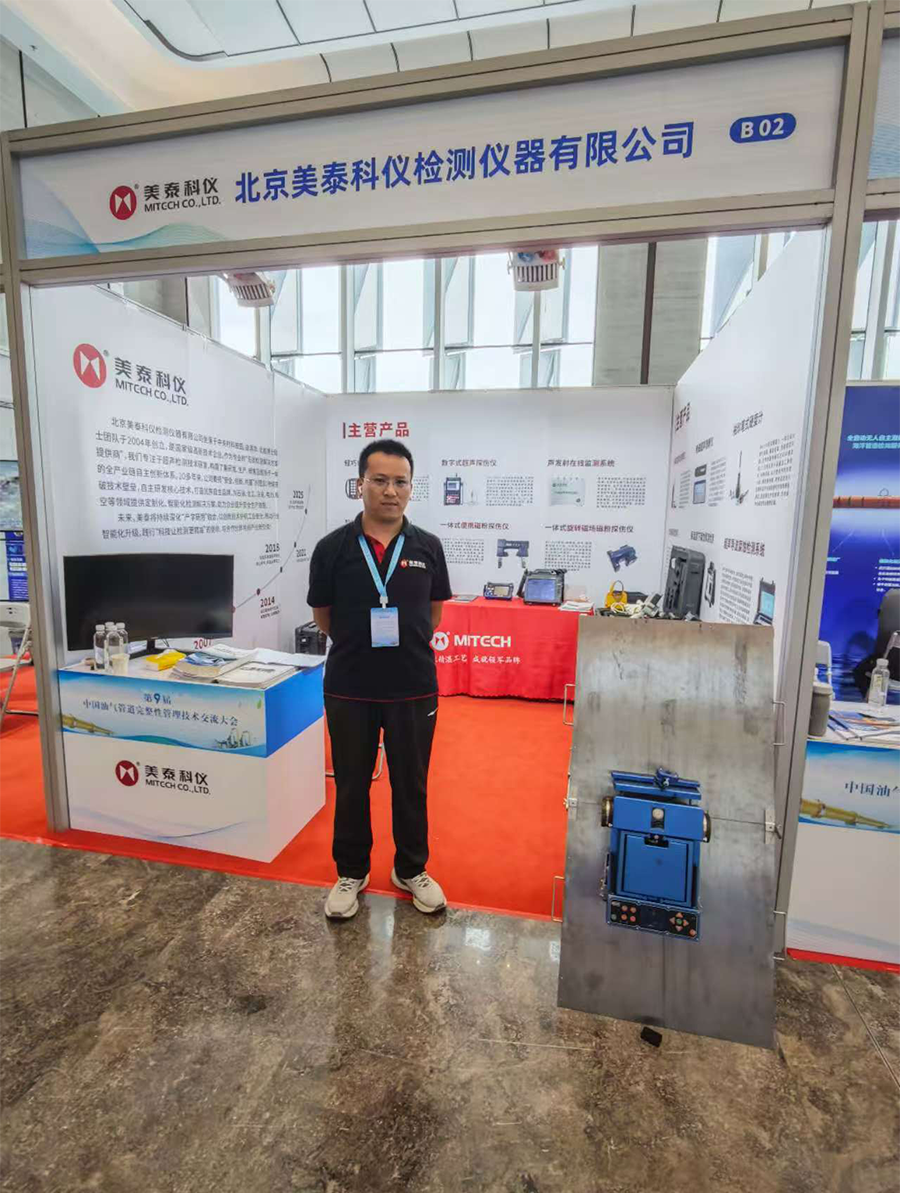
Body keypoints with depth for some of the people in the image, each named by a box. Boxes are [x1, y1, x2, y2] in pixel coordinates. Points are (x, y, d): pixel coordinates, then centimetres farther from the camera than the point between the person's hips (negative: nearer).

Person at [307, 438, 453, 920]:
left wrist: (403, 646, 9)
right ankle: (351, 872, 37)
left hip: (414, 688, 1)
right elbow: (323, 617, 5)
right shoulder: (332, 548, -7)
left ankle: (411, 869, 38)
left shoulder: (428, 547, -3)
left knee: (411, 785, 16)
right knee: (351, 786, 15)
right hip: (348, 689, 0)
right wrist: (360, 647, 9)